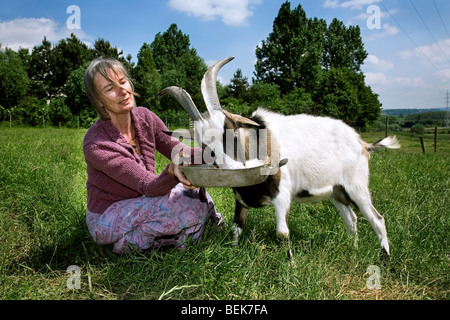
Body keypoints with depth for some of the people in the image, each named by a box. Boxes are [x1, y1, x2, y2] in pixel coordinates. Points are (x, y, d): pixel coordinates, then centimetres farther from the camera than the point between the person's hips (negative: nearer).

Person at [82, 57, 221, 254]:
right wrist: (172, 171, -50)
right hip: (106, 220, -7)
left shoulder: (144, 117, -9)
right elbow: (148, 187, -29)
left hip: (136, 204, 7)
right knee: (187, 203, -24)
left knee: (195, 192, -6)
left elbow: (179, 151, -6)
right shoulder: (96, 145, -28)